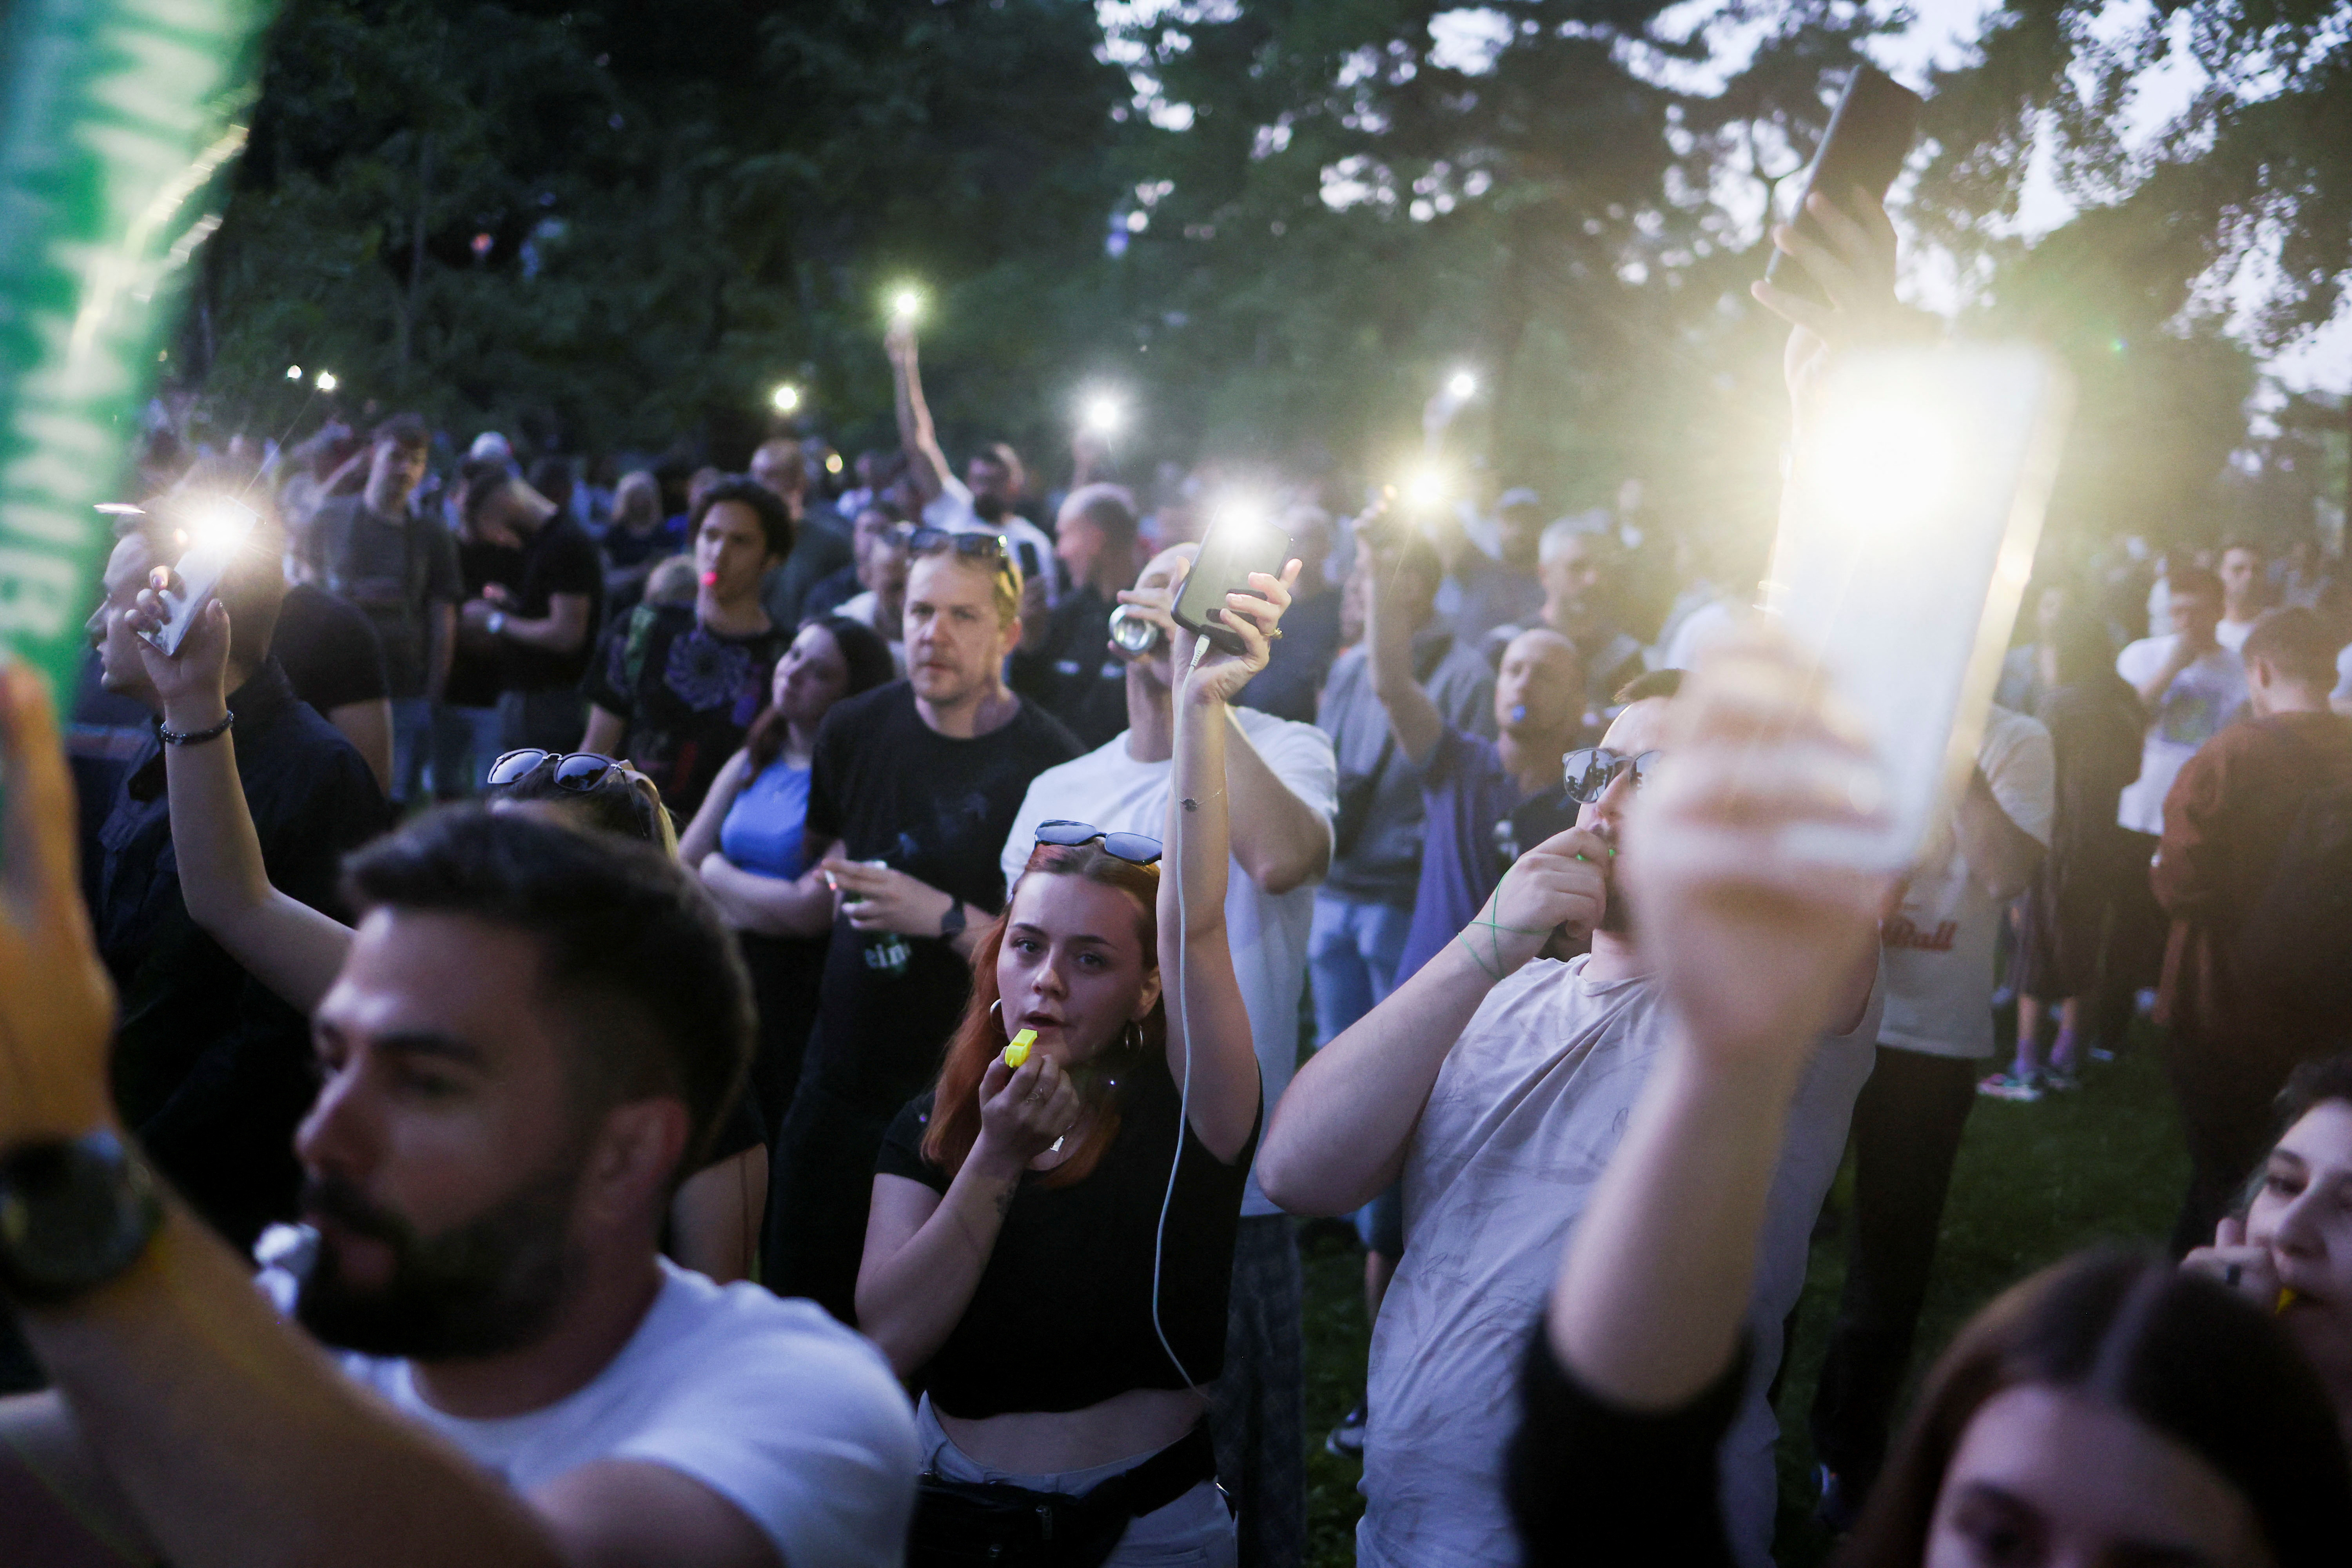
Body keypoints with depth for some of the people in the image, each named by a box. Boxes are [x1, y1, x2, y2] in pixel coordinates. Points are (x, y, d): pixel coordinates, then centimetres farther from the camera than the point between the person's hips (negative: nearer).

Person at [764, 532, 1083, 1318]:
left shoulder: (1052, 767, -14)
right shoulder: (856, 728, 3)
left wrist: (946, 917, -22)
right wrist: (834, 870, 3)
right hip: (839, 1082, 5)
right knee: (799, 1300, 13)